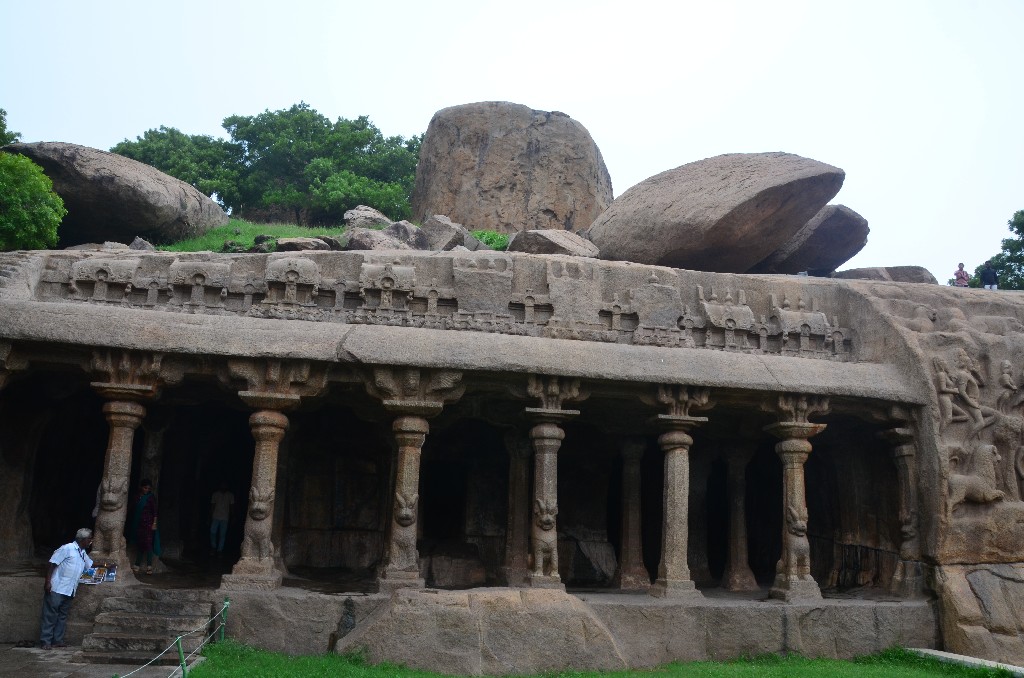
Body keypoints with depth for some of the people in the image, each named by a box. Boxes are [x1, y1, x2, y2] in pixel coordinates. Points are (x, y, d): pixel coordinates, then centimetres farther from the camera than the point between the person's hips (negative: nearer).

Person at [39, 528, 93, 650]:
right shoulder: (67, 548, -11)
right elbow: (52, 563, -14)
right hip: (57, 589, -8)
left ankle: (57, 640, 14)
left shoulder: (83, 554, 16)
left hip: (69, 591, 8)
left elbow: (91, 565, 28)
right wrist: (48, 581, -20)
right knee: (50, 616, -4)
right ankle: (45, 642, 0)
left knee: (62, 616, 9)